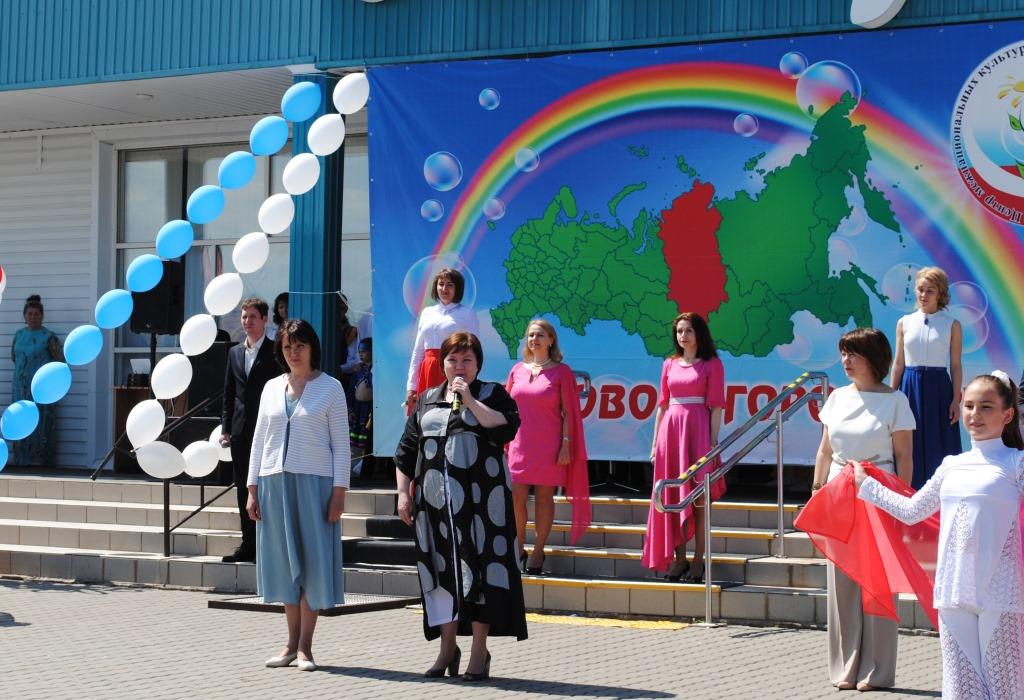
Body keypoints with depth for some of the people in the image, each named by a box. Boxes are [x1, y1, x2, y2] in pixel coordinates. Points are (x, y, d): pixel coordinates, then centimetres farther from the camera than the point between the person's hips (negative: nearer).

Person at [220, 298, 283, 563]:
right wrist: (226, 428, 8)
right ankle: (248, 544, 13)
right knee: (244, 490, 8)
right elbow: (229, 394, 15)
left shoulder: (274, 352, -2)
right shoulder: (235, 353, 14)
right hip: (240, 432, 6)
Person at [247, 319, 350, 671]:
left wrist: (339, 491, -8)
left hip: (313, 482, -4)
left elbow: (341, 444, -1)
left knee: (312, 561, -2)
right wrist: (252, 488, 8)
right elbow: (259, 440, 15)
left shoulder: (330, 388, 2)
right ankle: (291, 643, 14)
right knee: (285, 563, 6)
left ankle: (305, 647, 2)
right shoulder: (271, 387, 13)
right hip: (274, 482, 4)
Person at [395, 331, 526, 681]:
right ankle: (447, 648, 14)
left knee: (479, 568, -4)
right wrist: (404, 492, 6)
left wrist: (470, 400, -12)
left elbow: (507, 428, -14)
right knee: (441, 570, 5)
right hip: (436, 500, 3)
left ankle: (479, 651, 4)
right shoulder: (427, 400, 15)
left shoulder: (492, 394, 5)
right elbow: (406, 449, 15)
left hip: (481, 498, -3)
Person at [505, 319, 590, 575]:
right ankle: (518, 550, 10)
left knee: (544, 497, 2)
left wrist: (566, 444, -9)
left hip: (548, 445, -3)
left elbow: (568, 412, -2)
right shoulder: (518, 370, 10)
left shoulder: (561, 372, 0)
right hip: (520, 444, 3)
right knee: (516, 497, -2)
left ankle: (538, 552, 9)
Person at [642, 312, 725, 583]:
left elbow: (716, 406, -3)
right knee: (673, 498, 3)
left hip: (698, 430, -4)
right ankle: (679, 558, 9)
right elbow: (662, 404, 15)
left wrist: (713, 441, -11)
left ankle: (698, 560, 2)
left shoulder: (712, 364, 1)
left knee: (698, 497, -2)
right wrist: (656, 441, 10)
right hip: (670, 429, 4)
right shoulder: (670, 364, 14)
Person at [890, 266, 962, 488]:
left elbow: (956, 366, 1)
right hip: (910, 387, 2)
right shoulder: (904, 323, 7)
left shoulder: (952, 325, 1)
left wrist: (956, 400, -5)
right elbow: (898, 363, 10)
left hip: (939, 388, -2)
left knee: (938, 448, 0)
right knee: (911, 448, 4)